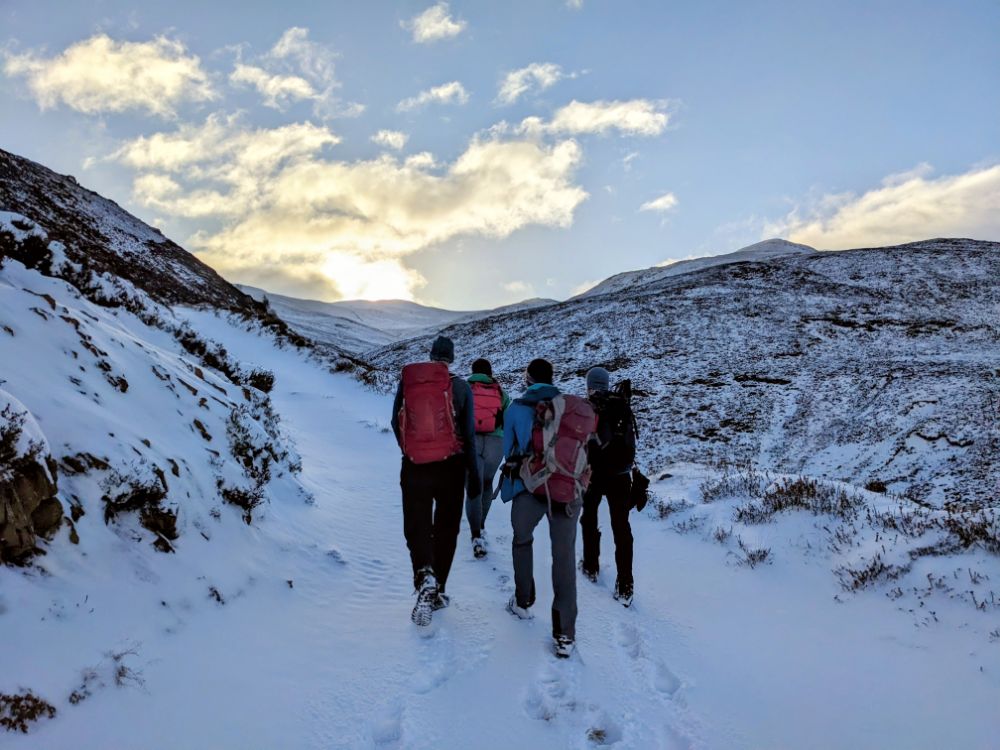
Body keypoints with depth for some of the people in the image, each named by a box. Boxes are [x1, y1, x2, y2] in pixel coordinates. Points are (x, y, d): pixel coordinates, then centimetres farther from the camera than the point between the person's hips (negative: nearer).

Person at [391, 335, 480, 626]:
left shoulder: (406, 381, 0)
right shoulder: (460, 387, -4)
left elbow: (396, 423, 9)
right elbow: (469, 434, -3)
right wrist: (473, 474, 6)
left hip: (414, 468, 1)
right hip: (450, 468, 0)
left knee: (416, 527, 9)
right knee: (446, 529, 14)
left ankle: (424, 576, -18)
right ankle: (435, 591, 19)